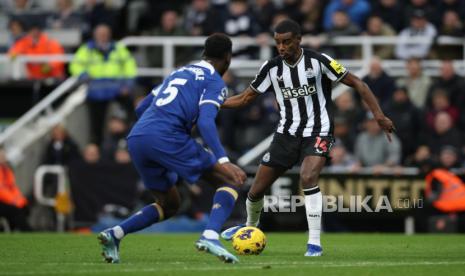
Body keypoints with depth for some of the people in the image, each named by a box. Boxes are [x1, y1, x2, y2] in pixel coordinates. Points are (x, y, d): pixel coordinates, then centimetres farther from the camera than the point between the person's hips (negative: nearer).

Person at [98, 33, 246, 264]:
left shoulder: (178, 73, 29)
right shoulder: (215, 82, 7)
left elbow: (141, 109, 30)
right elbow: (205, 122, -12)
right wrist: (223, 161, -20)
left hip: (135, 138, 7)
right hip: (165, 137, -7)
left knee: (169, 204, 23)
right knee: (230, 180, 2)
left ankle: (115, 233, 2)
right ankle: (210, 235, -21)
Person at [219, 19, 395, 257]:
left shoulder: (318, 61, -13)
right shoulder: (272, 68, -2)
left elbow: (356, 83, -8)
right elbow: (246, 98, 8)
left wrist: (379, 116, -15)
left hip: (317, 132, -4)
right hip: (287, 133, 4)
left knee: (308, 177, -32)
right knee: (256, 190, 6)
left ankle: (314, 243, -23)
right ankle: (251, 227, 40)